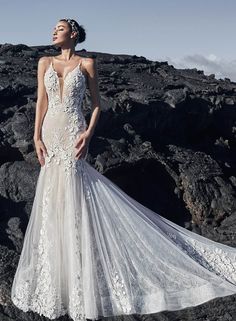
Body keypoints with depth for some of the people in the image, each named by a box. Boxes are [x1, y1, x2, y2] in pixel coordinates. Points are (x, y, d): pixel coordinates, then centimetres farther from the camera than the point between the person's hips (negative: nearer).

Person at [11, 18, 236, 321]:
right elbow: (41, 101, 8)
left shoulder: (87, 63, 3)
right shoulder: (45, 63, 12)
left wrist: (88, 133, -12)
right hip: (50, 134, 4)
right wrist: (37, 137, 0)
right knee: (53, 202, 8)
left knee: (70, 201, -4)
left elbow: (96, 103, 3)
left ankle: (75, 276, 9)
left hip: (73, 135, -4)